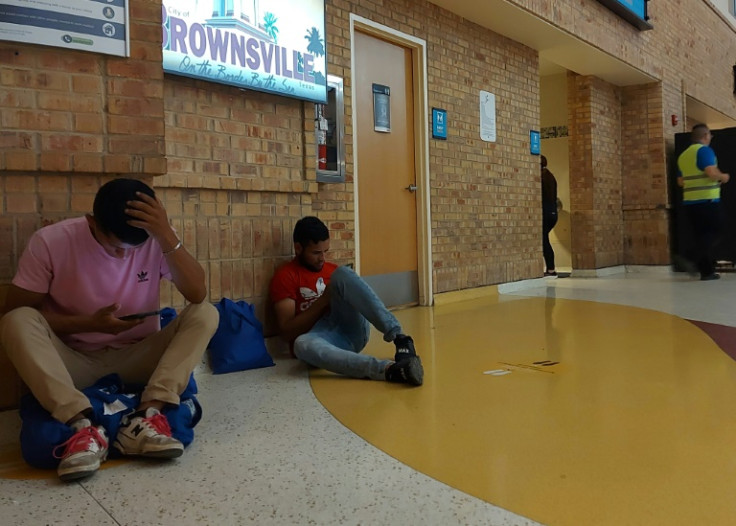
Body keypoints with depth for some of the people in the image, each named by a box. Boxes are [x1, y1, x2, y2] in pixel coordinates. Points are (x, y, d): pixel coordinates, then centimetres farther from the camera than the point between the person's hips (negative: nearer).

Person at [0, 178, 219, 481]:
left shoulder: (157, 241, -10)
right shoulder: (50, 242, -14)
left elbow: (197, 294, -22)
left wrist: (168, 236, -32)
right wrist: (90, 323, -21)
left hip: (135, 359, 1)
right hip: (72, 363, -1)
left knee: (205, 314, -21)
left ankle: (145, 417, -34)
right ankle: (82, 426, -38)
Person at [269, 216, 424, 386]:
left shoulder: (333, 270, 20)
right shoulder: (285, 276, 3)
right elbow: (287, 331, -6)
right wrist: (323, 300, -12)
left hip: (352, 331, 4)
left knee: (342, 274, -21)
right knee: (302, 345, -42)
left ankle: (398, 338, -35)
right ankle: (389, 369, -56)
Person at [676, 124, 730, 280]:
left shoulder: (683, 155, 15)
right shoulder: (704, 150, -8)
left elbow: (681, 181, 18)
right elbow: (711, 172, -21)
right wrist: (723, 177, -2)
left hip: (690, 202, 7)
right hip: (707, 201, -7)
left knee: (701, 236, 11)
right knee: (711, 234, 0)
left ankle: (707, 270, 14)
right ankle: (705, 269, -9)